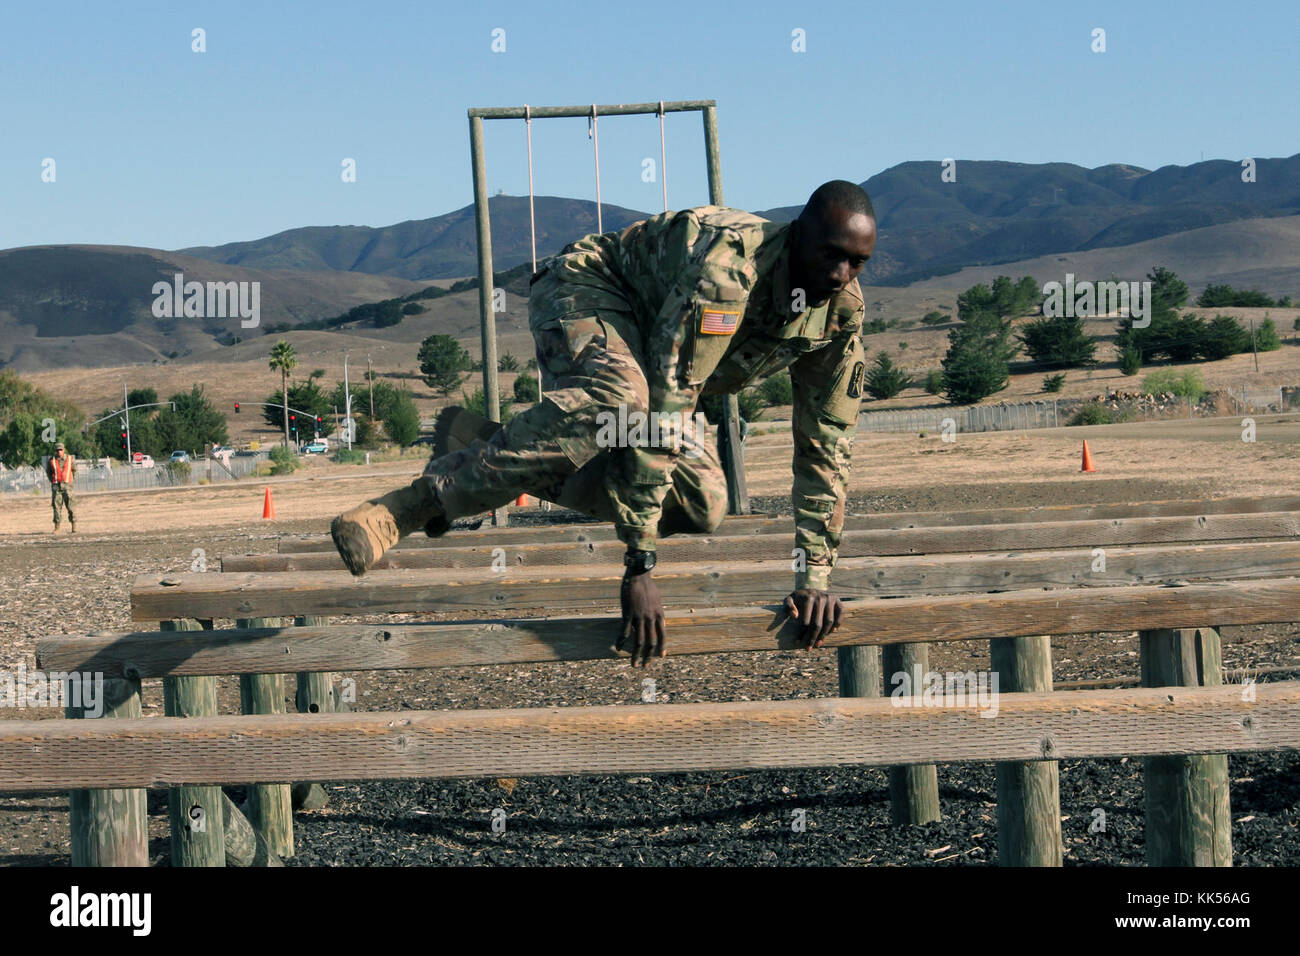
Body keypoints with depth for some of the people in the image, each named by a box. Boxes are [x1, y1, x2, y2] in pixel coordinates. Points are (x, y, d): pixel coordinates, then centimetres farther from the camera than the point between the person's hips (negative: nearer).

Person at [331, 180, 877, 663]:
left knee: (703, 508, -9)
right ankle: (416, 503, -37)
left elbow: (826, 449, -8)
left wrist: (814, 578, -14)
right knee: (619, 401, -42)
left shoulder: (842, 309, -15)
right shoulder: (727, 267, -37)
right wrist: (639, 567, -42)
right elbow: (661, 415, -41)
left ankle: (492, 452, -1)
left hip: (651, 333, 8)